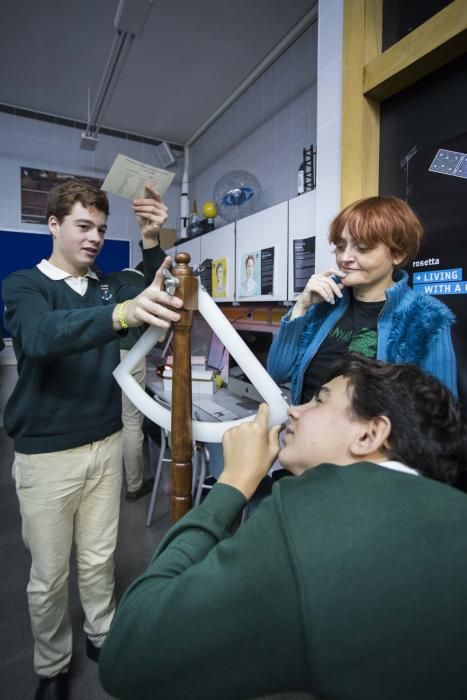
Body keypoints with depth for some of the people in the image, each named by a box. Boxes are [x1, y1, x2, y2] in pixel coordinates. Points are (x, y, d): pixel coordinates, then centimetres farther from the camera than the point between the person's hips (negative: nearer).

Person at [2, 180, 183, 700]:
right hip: (46, 453, -3)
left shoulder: (109, 287, 8)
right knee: (49, 573, 12)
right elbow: (42, 335, -30)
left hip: (106, 442, 4)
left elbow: (162, 307, -8)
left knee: (99, 558, 18)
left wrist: (152, 243, -19)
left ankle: (100, 634, 42)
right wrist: (122, 313, -48)